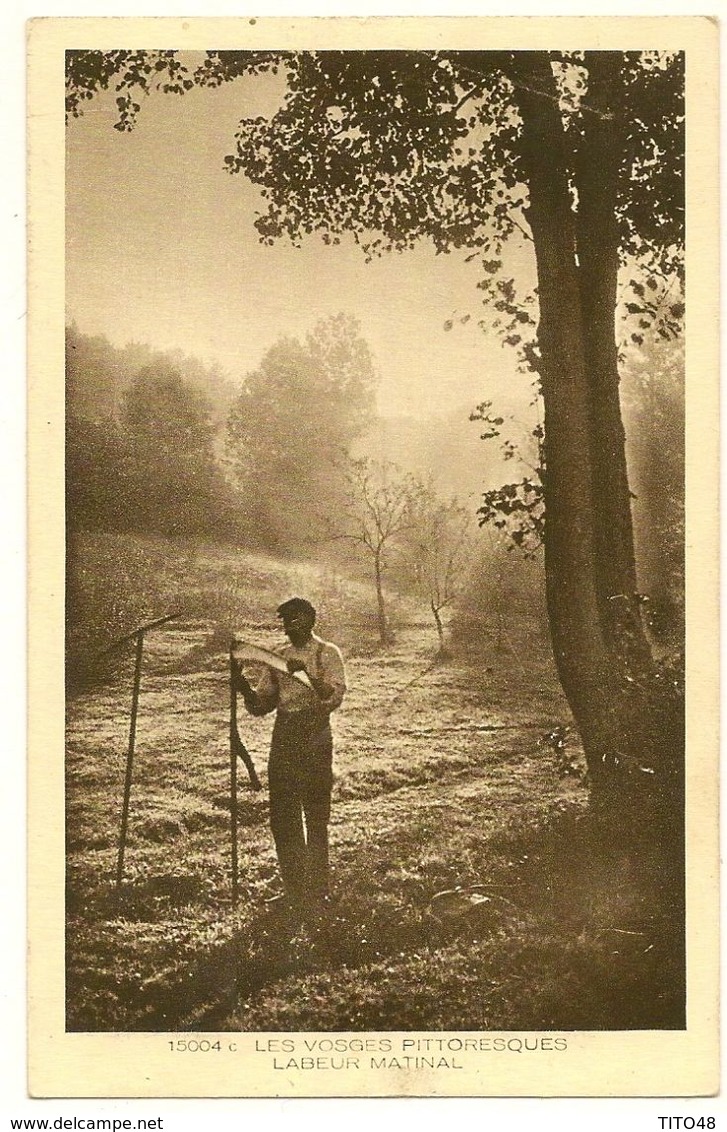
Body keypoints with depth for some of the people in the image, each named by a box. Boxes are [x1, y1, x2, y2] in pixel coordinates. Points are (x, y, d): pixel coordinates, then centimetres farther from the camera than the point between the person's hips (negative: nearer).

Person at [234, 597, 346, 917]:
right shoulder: (278, 657, 15)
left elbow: (335, 697, -14)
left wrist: (307, 673, -26)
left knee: (316, 819, 0)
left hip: (315, 740, -5)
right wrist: (242, 683, -5)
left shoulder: (327, 654, 0)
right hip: (283, 740, 5)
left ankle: (316, 894, 9)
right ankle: (294, 894, 19)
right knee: (282, 819, 7)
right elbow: (260, 705, 13)